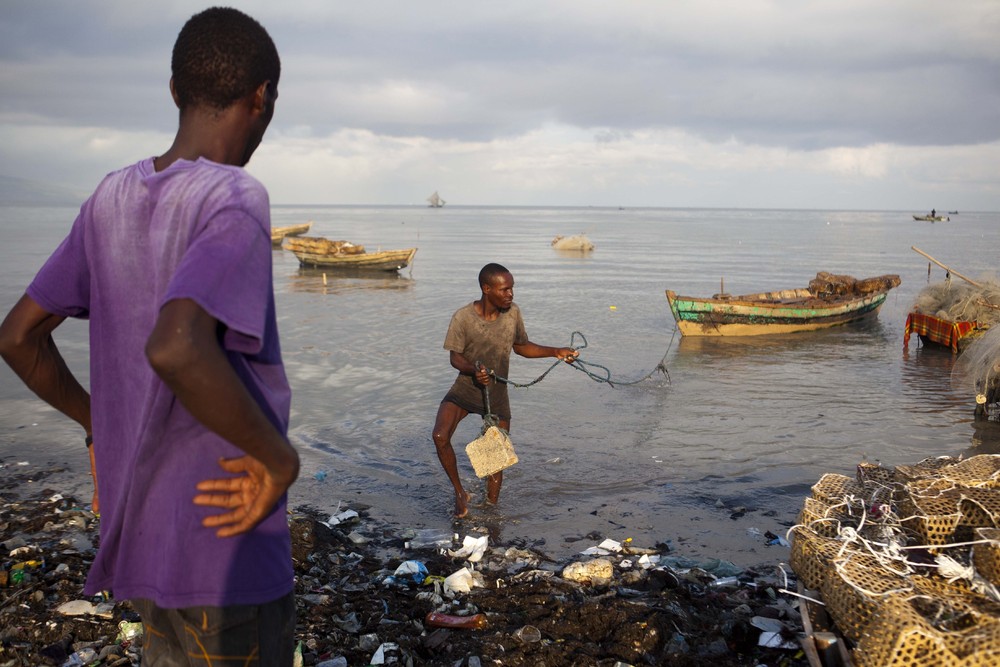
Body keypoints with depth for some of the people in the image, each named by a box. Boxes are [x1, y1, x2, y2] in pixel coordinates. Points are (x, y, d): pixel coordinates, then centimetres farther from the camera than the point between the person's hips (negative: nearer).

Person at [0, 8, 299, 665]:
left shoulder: (110, 200, 5)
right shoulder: (235, 200, -18)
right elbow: (175, 348, -33)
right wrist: (279, 457, -21)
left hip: (135, 532, 7)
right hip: (221, 542, -7)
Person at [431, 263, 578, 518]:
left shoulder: (513, 312, -8)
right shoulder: (463, 318, -19)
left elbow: (521, 346, 7)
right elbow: (455, 357, -12)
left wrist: (556, 352, -3)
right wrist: (473, 369, -34)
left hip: (497, 394, 3)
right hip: (465, 388, -2)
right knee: (440, 436, -24)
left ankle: (491, 508, 27)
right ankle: (460, 493, -2)